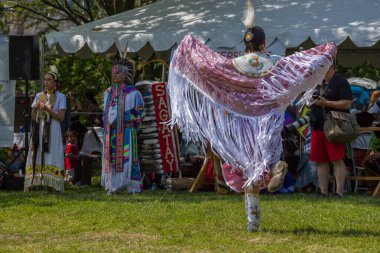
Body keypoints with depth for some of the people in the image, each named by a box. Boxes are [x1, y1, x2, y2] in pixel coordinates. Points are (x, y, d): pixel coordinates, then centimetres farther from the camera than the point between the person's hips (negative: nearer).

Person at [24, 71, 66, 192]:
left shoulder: (60, 97, 3)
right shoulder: (39, 96, 14)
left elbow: (61, 117, -5)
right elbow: (33, 116, 13)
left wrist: (47, 110, -16)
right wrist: (35, 108, -8)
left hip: (52, 131, -3)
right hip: (39, 131, 3)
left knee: (50, 158, -10)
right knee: (36, 157, -3)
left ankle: (50, 186, -11)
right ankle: (29, 186, -6)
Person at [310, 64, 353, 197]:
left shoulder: (340, 82, -4)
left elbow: (347, 103, -13)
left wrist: (326, 103, -17)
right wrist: (312, 102, 6)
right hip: (318, 126, 8)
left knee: (337, 160, -11)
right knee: (320, 161, 5)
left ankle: (339, 192, -11)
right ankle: (323, 192, 9)